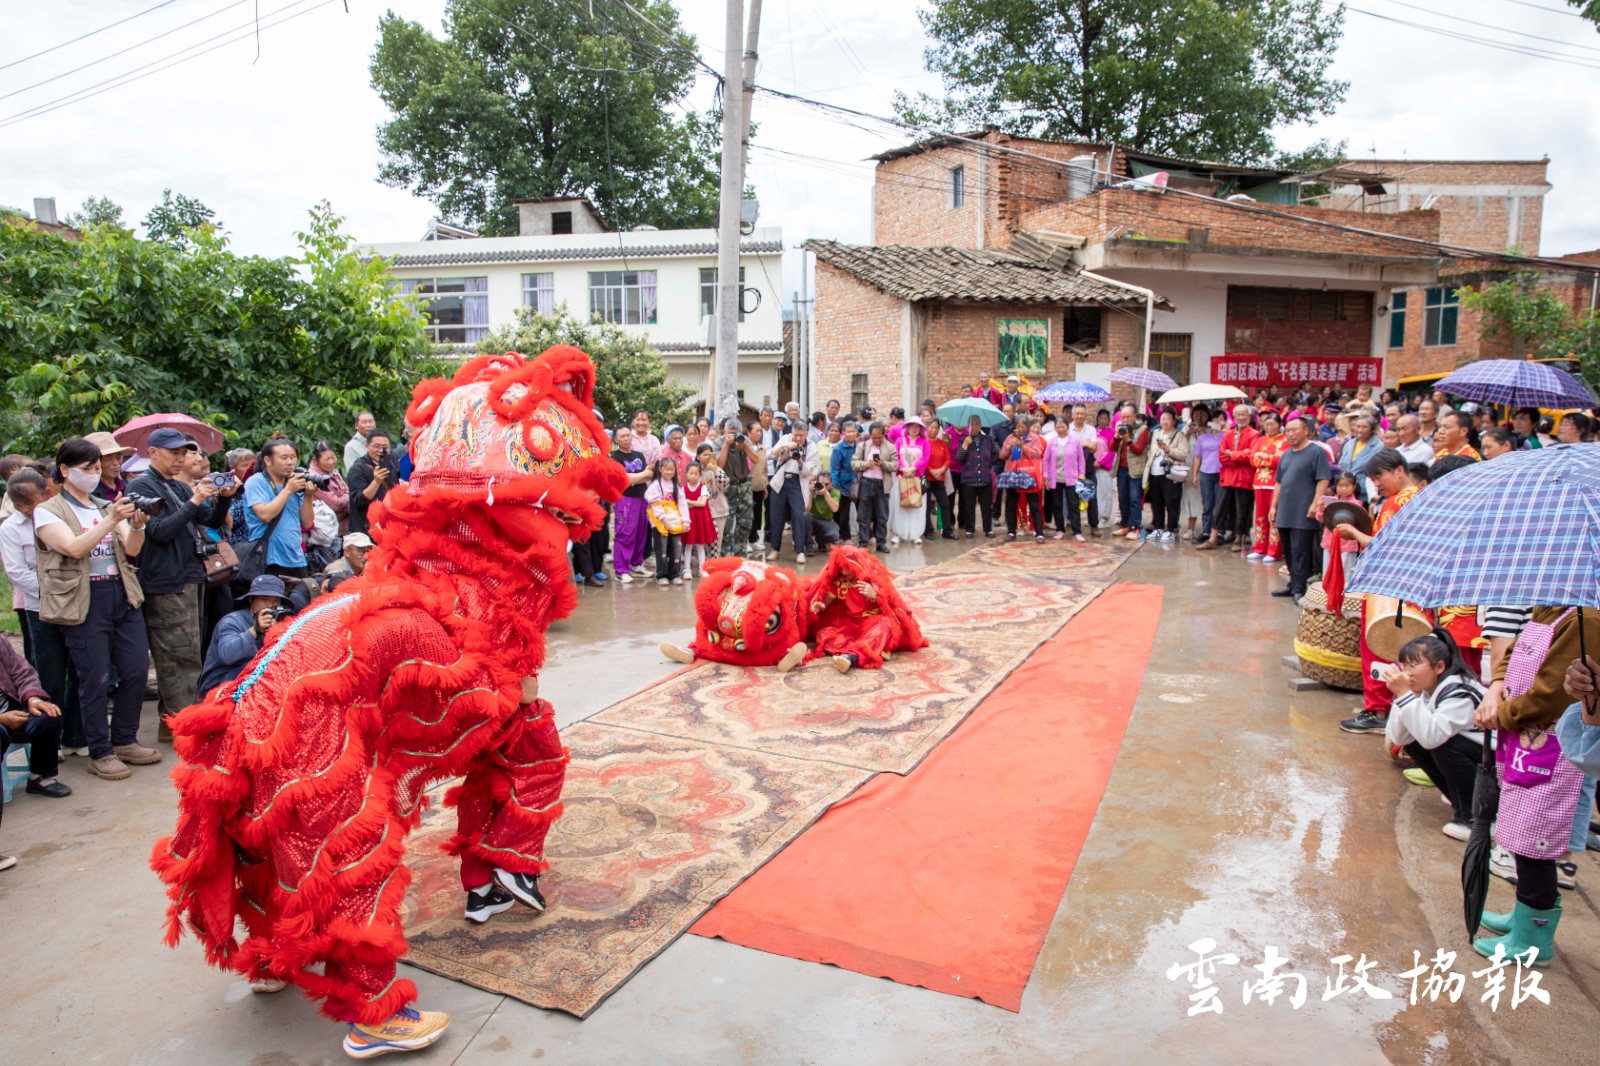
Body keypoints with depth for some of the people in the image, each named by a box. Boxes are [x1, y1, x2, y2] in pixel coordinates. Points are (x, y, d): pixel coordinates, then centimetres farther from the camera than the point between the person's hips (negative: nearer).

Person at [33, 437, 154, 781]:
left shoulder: (106, 506, 14)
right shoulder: (47, 511, -1)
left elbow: (133, 549, 4)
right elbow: (74, 548, -17)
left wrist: (137, 525, -16)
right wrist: (111, 520, -26)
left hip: (122, 595, 5)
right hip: (83, 602, -5)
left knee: (137, 669, 5)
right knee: (96, 679, -1)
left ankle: (125, 741, 21)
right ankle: (100, 753, 12)